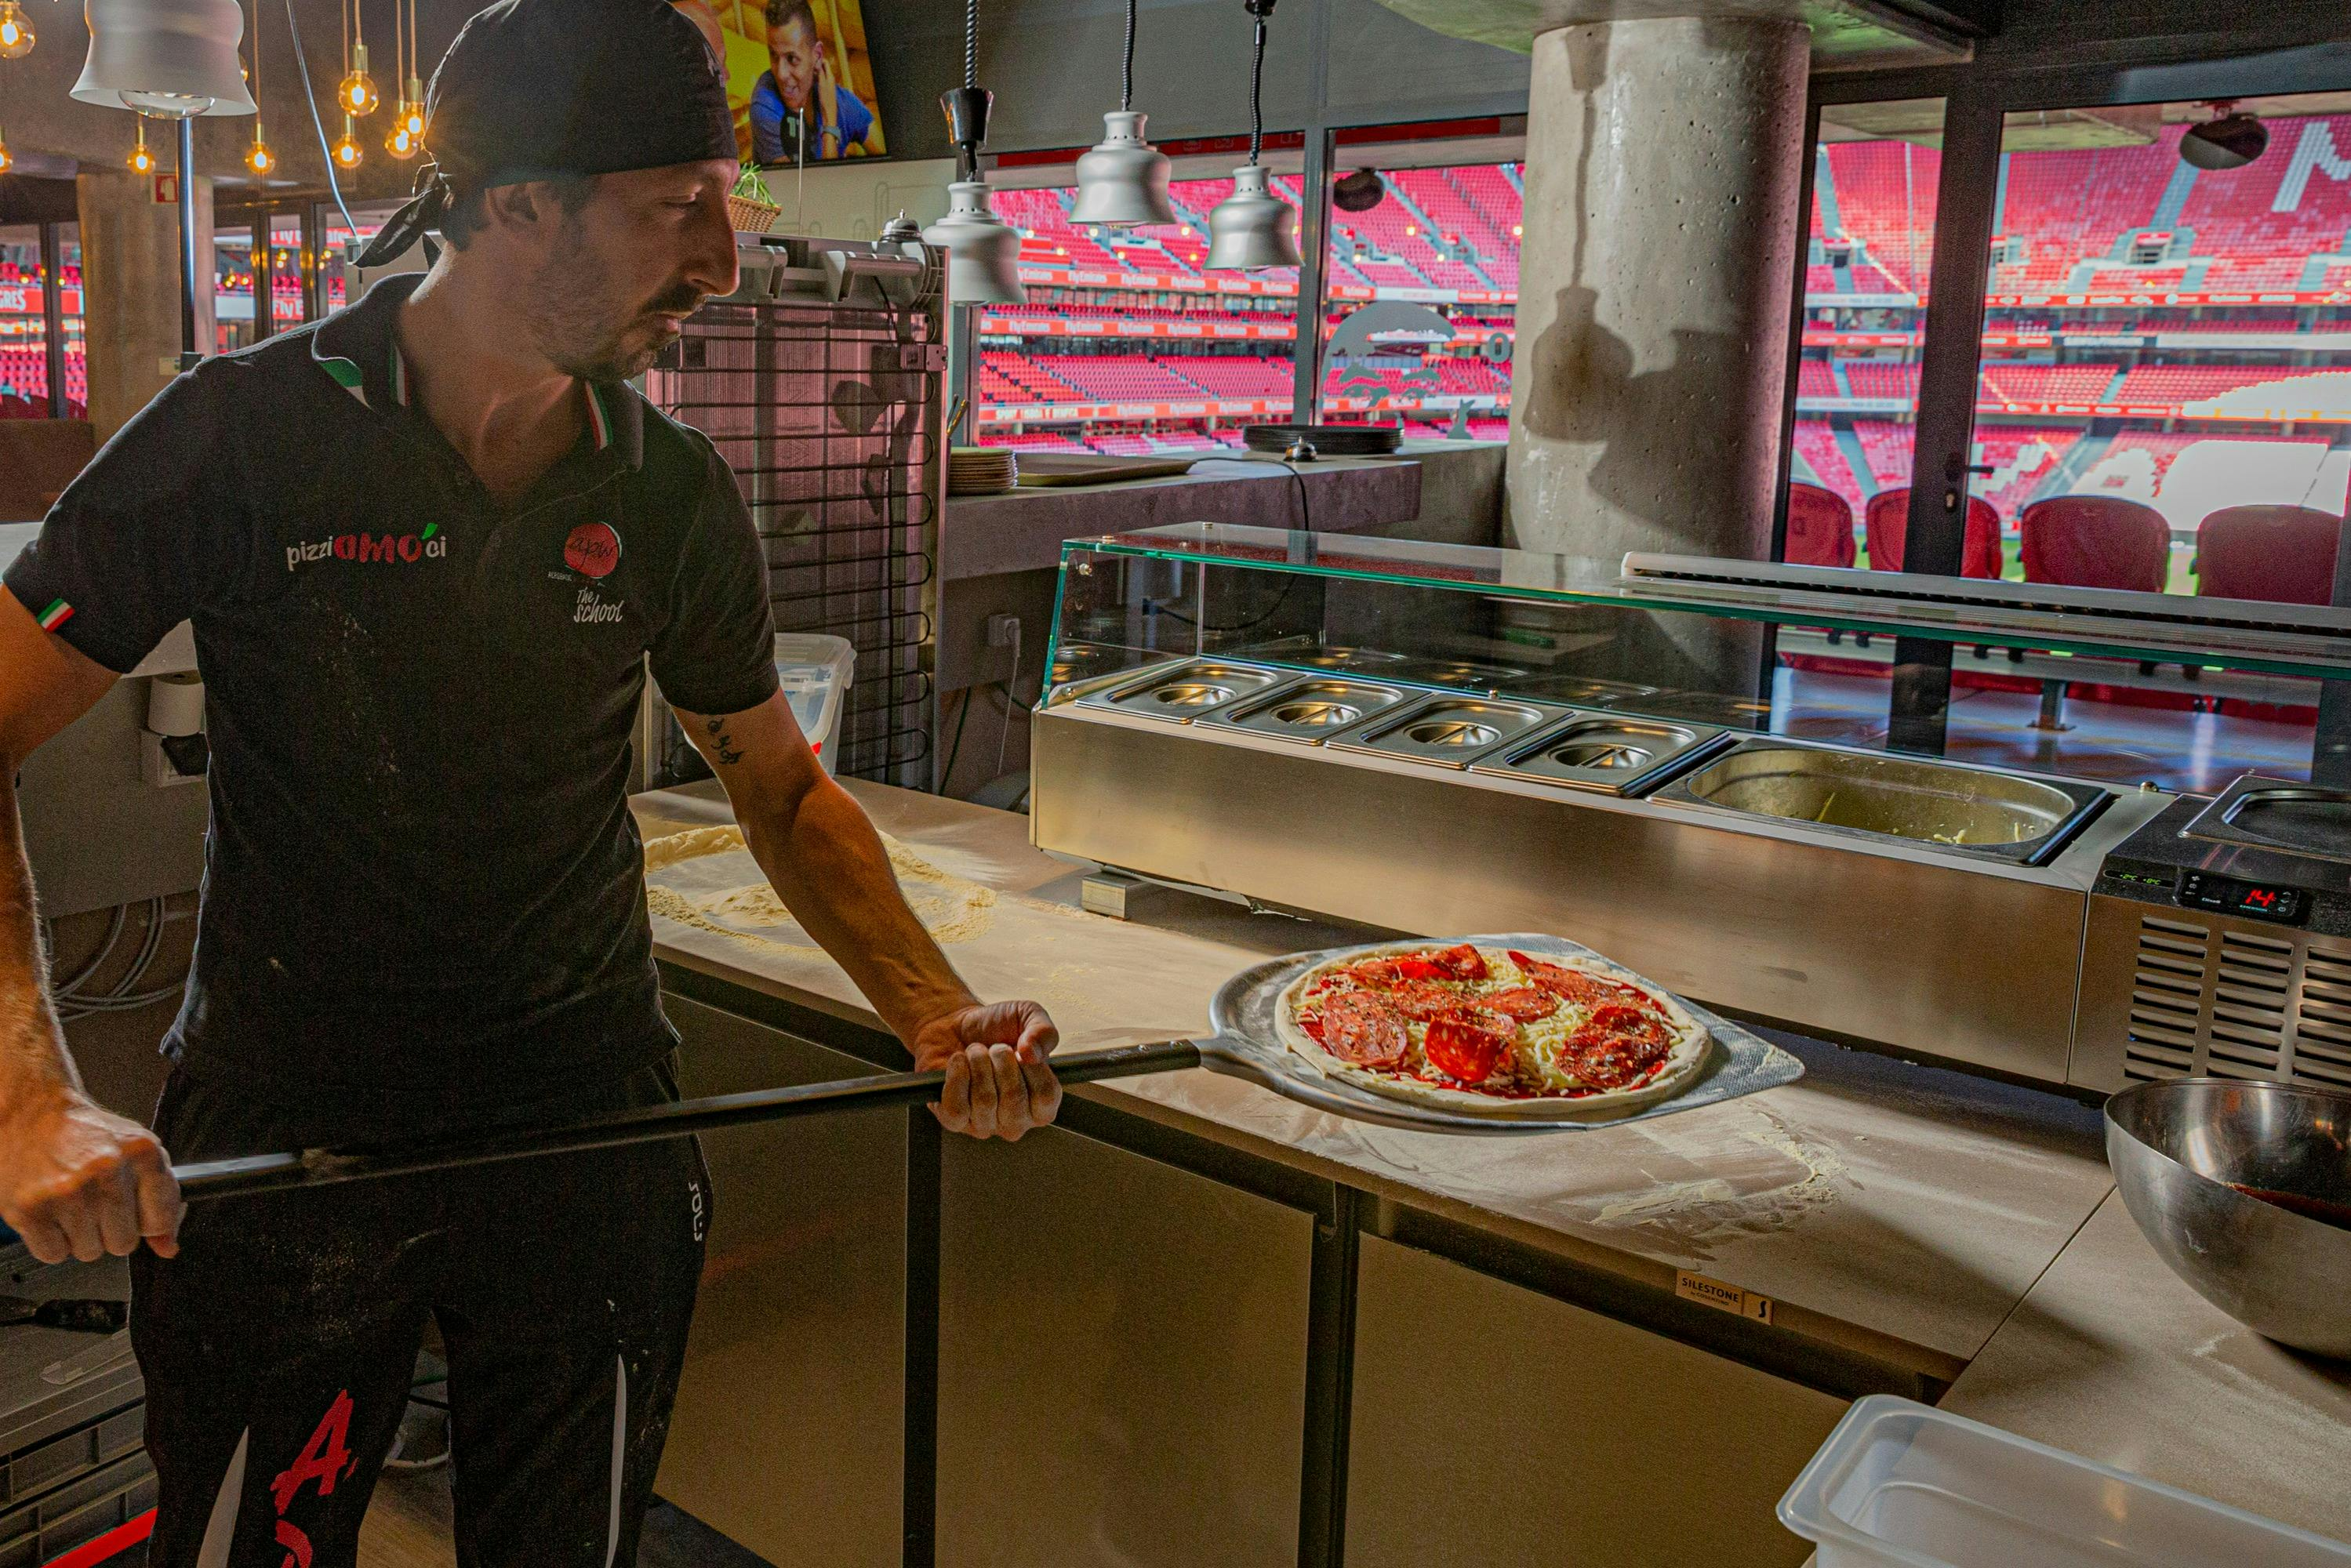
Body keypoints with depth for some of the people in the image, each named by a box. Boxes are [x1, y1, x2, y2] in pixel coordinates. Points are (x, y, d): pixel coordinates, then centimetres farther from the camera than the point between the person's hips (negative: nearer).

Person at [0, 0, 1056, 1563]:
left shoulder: (676, 494, -3)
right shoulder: (245, 435, -12)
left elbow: (785, 789, 8)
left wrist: (942, 1013, -5)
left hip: (590, 1134, 3)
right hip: (282, 1135, -2)